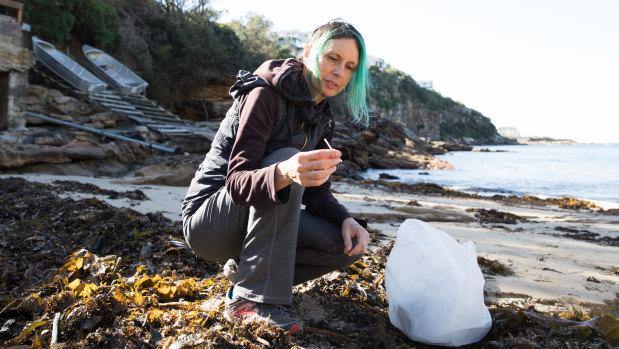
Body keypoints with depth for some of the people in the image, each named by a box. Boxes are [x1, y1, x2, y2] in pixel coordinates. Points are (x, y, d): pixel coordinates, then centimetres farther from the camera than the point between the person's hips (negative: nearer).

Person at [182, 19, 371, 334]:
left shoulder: (321, 118, 5)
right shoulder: (265, 95, -19)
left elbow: (316, 191, 5)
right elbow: (237, 182, -29)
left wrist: (346, 219, -16)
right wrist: (284, 173, -50)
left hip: (256, 221, 7)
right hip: (209, 219, -7)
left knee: (350, 245, -9)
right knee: (285, 157, -33)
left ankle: (248, 269, 2)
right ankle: (250, 299, -29)